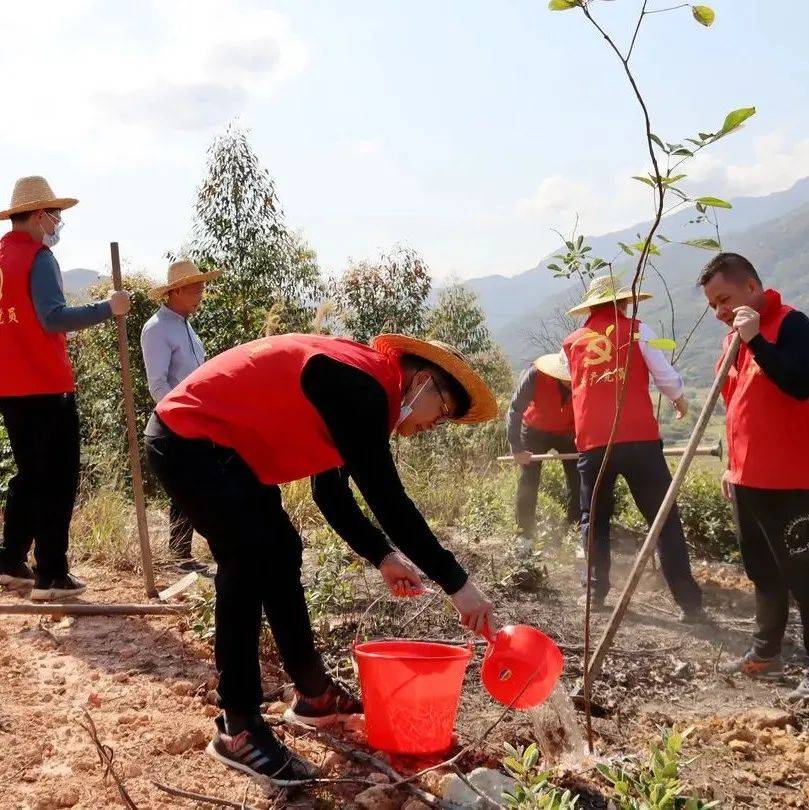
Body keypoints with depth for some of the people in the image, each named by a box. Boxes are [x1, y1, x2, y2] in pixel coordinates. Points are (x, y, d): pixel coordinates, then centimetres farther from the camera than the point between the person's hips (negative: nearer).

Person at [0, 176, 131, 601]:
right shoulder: (38, 256, -12)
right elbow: (53, 317, -24)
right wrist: (107, 307, -22)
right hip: (46, 388, -9)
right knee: (57, 480, -2)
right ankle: (51, 575, -1)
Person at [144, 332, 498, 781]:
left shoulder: (355, 386, 10)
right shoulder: (361, 386, -22)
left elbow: (331, 491, 16)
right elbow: (386, 498, -26)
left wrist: (383, 556, 12)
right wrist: (456, 582, -23)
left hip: (220, 445, 11)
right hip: (187, 437, -11)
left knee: (280, 551, 14)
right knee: (251, 559, -18)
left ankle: (315, 693, 26)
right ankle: (238, 728, -10)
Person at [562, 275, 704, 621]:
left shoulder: (573, 342, 12)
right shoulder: (636, 329, 3)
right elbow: (666, 377, 1)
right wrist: (680, 401, 21)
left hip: (592, 443, 2)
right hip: (639, 438, -2)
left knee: (594, 519, 18)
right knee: (665, 520, 3)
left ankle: (596, 592, 15)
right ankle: (689, 603, 1)